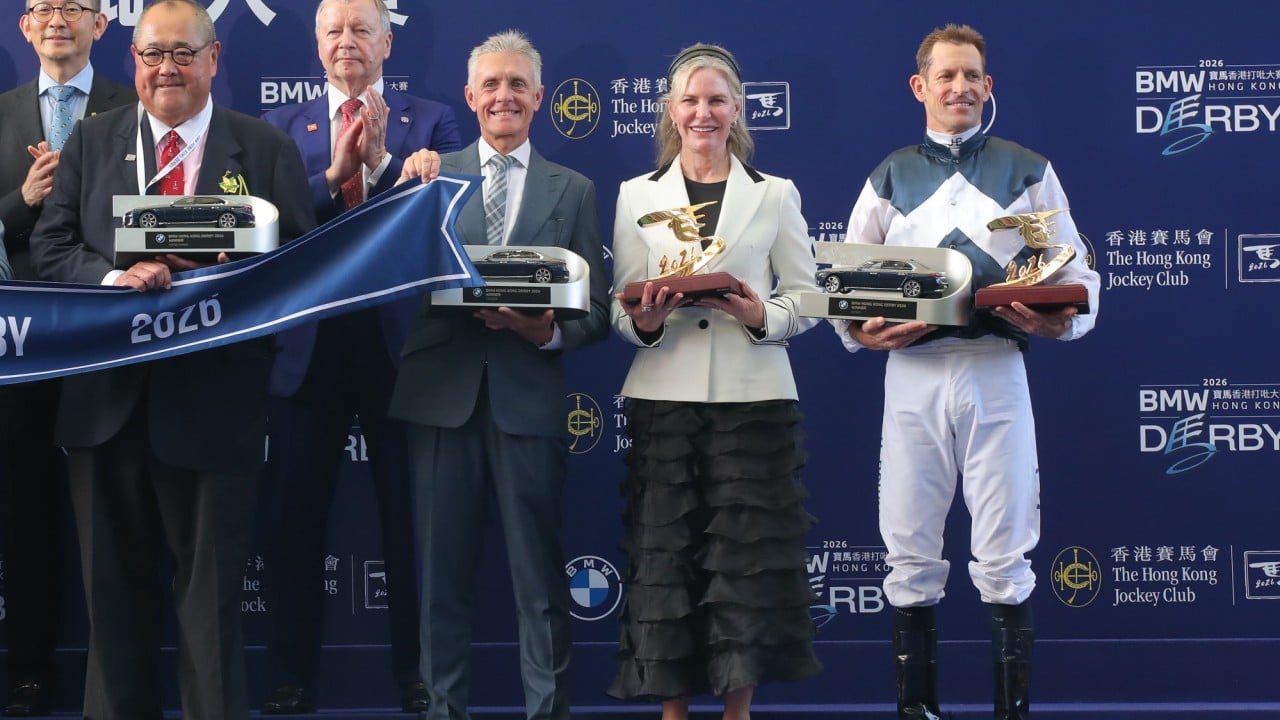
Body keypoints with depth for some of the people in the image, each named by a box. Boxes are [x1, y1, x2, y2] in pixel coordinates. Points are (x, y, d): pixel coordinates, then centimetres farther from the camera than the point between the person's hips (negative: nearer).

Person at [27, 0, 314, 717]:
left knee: (212, 589, 6)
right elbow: (51, 246, 4)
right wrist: (114, 277, -16)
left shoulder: (267, 148, 2)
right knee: (115, 585, 13)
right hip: (107, 398, 3)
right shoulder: (91, 140, 9)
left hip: (214, 401, -2)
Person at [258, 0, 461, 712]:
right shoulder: (283, 126, 9)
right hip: (309, 343, 2)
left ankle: (417, 672, 17)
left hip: (400, 340, -2)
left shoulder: (431, 120, 4)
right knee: (297, 516, 8)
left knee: (410, 515, 6)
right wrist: (332, 174, -16)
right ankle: (292, 675, 18)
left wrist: (380, 162, -19)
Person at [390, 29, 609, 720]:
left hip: (529, 397, -1)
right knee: (443, 571, 9)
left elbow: (595, 313, 6)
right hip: (444, 394, 1)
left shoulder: (573, 190, 9)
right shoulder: (433, 175, 9)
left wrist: (548, 332, -14)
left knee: (540, 578, 4)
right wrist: (409, 190, -15)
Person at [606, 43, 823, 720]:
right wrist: (643, 321, -14)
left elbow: (804, 299, 6)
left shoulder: (776, 194, 9)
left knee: (746, 552, -2)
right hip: (663, 394, 0)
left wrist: (762, 315, -14)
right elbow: (620, 307, 7)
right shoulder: (637, 194, 10)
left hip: (752, 394, 0)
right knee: (664, 552, -1)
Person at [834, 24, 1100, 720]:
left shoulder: (1028, 171, 9)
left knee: (1004, 559, 0)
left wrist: (1057, 321, -15)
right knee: (911, 558, 4)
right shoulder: (890, 177, 13)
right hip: (912, 376, 1)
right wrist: (861, 330, -9)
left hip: (997, 372, -1)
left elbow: (1077, 277, 7)